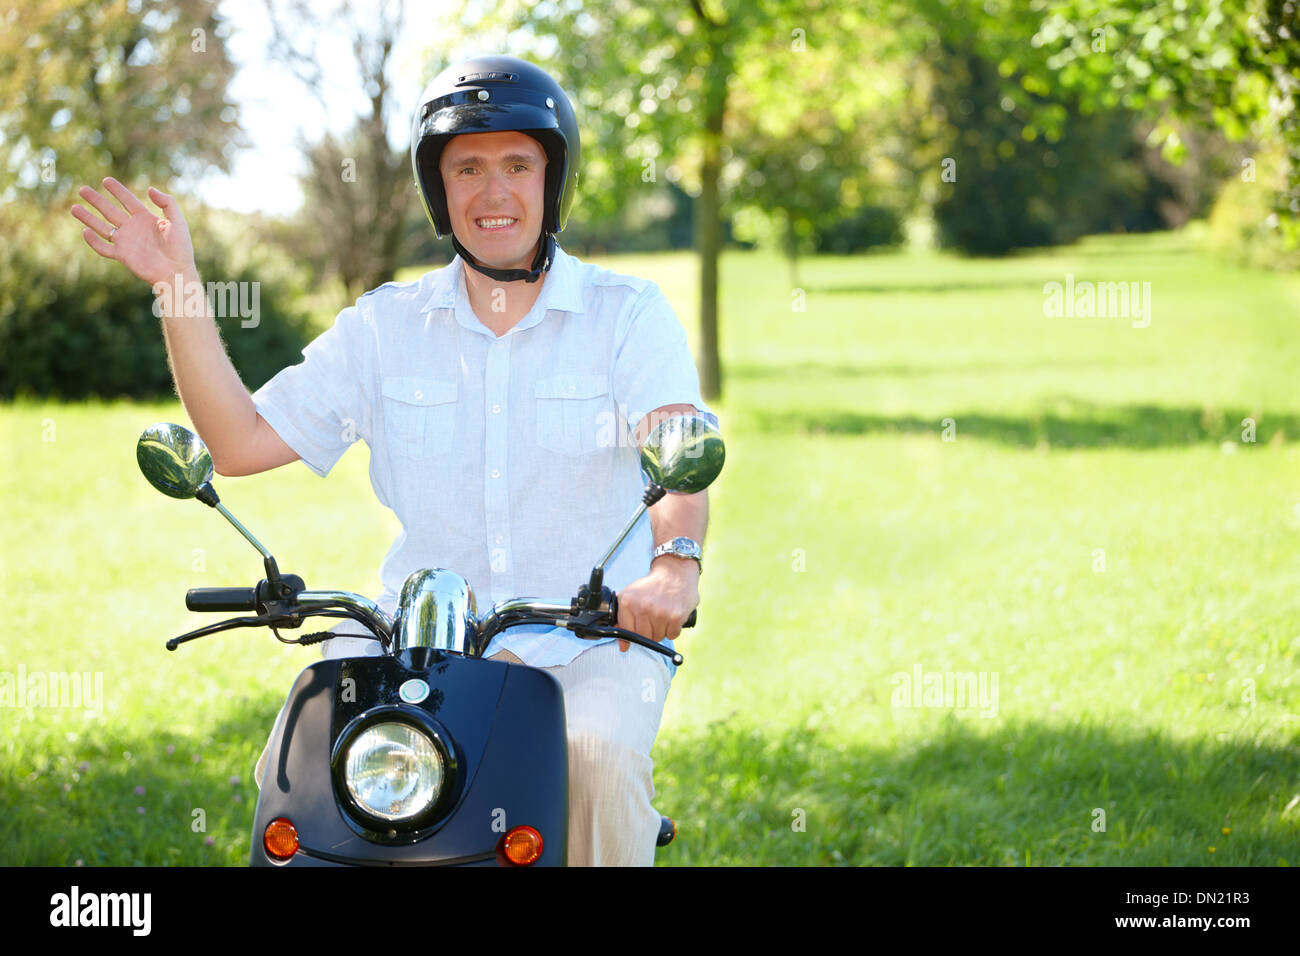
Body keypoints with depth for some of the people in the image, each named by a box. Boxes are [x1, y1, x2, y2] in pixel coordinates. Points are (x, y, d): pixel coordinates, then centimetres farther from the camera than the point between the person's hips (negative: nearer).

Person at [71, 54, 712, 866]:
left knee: (596, 757, -32)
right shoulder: (386, 325, 10)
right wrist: (177, 284, 1)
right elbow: (241, 442, 8)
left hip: (593, 641, -3)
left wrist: (675, 562, -39)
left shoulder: (629, 314, 1)